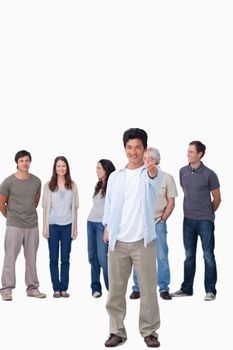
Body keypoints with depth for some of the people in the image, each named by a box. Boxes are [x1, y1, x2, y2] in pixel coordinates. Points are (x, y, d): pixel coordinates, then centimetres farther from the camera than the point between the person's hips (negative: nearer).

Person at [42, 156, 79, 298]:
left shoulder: (72, 185, 3)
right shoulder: (49, 185, 2)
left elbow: (75, 208, 5)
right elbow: (46, 207, 3)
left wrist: (75, 227, 3)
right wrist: (45, 227, -1)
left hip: (67, 225, 0)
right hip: (53, 225, 0)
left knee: (65, 258, 4)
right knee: (54, 258, 3)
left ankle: (64, 288, 11)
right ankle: (56, 288, 11)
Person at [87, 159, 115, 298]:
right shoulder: (99, 185, 16)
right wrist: (91, 221, 12)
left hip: (102, 224, -7)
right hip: (91, 222, 7)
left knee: (102, 257, -9)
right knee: (92, 257, 6)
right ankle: (95, 288, 12)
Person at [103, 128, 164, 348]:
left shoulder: (151, 173, -2)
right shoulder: (115, 176, 10)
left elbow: (156, 179, -27)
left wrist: (152, 170, -50)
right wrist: (107, 227, 5)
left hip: (143, 241, -3)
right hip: (118, 241, 3)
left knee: (148, 289, 2)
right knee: (116, 289, 7)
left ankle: (149, 331, 16)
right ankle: (117, 331, 19)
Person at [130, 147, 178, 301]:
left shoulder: (166, 177, 1)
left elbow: (171, 202, 2)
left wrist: (162, 219, -5)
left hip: (158, 223, -1)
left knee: (162, 256, 1)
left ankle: (164, 288, 12)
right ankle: (137, 288, 15)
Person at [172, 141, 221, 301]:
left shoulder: (209, 174, -10)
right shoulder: (183, 171, 3)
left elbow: (217, 199, -1)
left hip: (205, 221, -4)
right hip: (188, 220, 4)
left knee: (208, 256, 2)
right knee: (189, 256, 12)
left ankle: (210, 290, 12)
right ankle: (187, 288, 22)